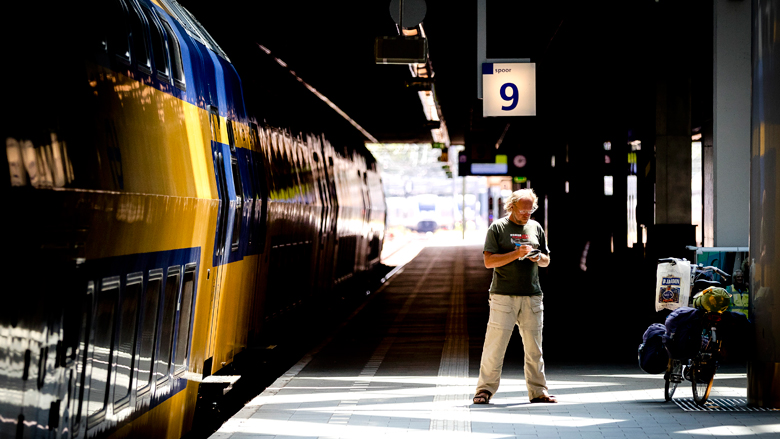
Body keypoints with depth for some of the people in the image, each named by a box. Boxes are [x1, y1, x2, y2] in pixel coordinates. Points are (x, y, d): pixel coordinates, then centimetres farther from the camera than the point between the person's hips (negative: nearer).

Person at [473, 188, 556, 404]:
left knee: (534, 346, 5)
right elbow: (489, 261, -7)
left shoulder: (536, 227, 14)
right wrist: (516, 253, -16)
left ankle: (538, 391, 12)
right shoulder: (497, 228, 1)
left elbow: (547, 260, 21)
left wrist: (538, 258, -2)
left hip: (532, 296, 4)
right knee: (495, 344, -5)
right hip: (503, 295, -4)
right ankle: (485, 389, 2)